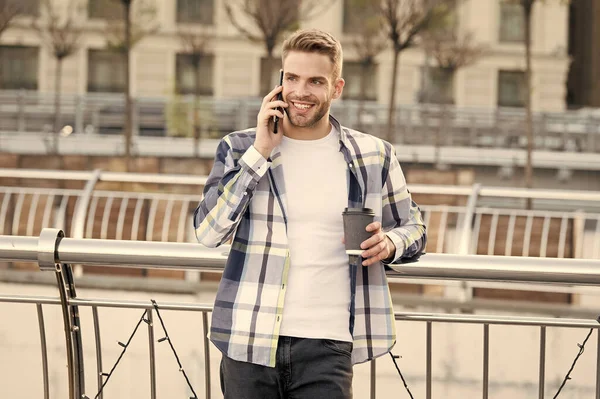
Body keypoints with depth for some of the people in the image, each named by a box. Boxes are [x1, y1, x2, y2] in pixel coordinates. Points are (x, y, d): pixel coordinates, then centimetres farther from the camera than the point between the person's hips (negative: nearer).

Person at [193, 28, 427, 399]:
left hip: (326, 345, 0)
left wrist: (389, 244, -6)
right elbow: (208, 232, -7)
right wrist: (259, 153, -11)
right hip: (249, 342, 1)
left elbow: (413, 226, 17)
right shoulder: (240, 148, 4)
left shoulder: (374, 157, 6)